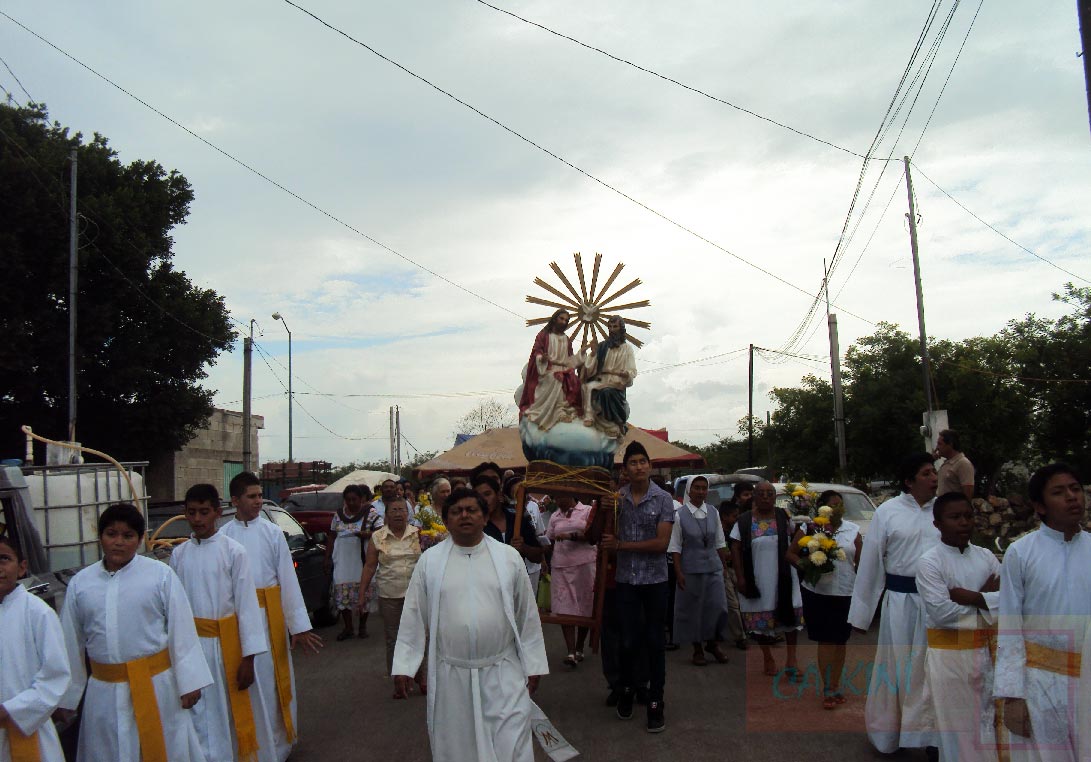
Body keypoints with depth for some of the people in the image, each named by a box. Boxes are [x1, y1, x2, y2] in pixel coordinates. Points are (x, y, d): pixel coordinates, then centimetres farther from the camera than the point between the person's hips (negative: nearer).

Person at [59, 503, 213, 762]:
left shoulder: (161, 575, -5)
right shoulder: (80, 583, 4)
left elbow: (182, 631, -5)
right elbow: (71, 642, 10)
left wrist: (189, 682, -6)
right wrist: (64, 697, 14)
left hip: (157, 687, -2)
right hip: (105, 693, 2)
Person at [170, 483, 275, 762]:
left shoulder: (233, 551, -6)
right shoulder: (179, 554, 4)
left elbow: (246, 603, -8)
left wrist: (248, 658, -10)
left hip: (227, 644, -2)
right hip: (192, 645, 3)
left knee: (236, 712, 5)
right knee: (201, 716, 6)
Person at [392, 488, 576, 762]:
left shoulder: (509, 557, 1)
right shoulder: (429, 561, 1)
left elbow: (527, 615, 5)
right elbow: (414, 617, 4)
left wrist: (533, 665, 5)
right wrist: (403, 667, 1)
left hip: (503, 674, 0)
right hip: (450, 676, 1)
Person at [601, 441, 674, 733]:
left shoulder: (663, 498, -6)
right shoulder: (616, 497, 1)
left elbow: (662, 543, -14)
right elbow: (605, 536, 12)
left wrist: (621, 545, -14)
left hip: (654, 579, -2)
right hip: (625, 579, 2)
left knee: (655, 642, 7)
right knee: (628, 640, 9)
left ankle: (655, 702, 17)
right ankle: (627, 690, 32)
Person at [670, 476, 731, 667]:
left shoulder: (713, 513, 5)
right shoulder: (680, 515, -6)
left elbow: (720, 543, 11)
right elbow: (675, 547, -6)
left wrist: (725, 565, 10)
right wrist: (678, 572, -11)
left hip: (713, 566, 3)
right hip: (691, 568, -3)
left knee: (718, 606, 0)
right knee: (693, 608, 5)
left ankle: (713, 643, 23)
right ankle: (697, 648, 22)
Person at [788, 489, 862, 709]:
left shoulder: (852, 530, 6)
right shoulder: (809, 528, 1)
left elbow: (860, 561, 8)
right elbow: (791, 553, 2)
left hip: (846, 593, 2)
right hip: (817, 592, -2)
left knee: (840, 641, 10)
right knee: (826, 640, -2)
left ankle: (834, 685, 22)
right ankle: (829, 689, 3)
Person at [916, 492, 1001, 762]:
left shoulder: (986, 557, 6)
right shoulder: (929, 562, -9)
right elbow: (941, 612, -18)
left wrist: (971, 597, -17)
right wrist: (987, 599, -7)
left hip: (985, 650, 5)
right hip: (949, 655, -4)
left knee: (988, 720, 12)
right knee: (956, 727, 2)